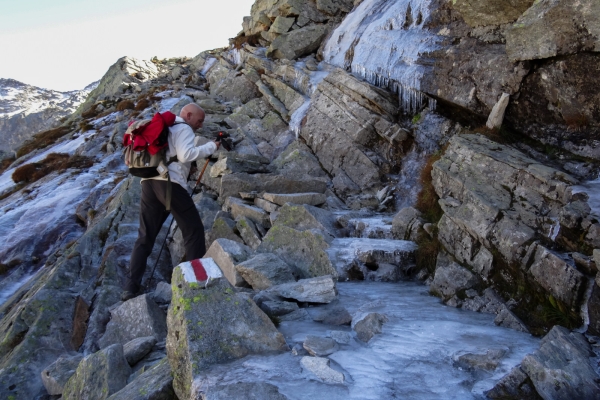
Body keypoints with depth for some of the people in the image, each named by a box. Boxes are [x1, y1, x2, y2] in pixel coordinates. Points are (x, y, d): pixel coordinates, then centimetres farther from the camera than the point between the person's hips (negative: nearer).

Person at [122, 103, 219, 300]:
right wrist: (210, 147, -3)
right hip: (169, 183, -8)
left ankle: (131, 286, 6)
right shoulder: (183, 128, 2)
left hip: (148, 182, 8)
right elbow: (185, 155, -12)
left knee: (145, 236, 10)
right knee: (193, 229, 4)